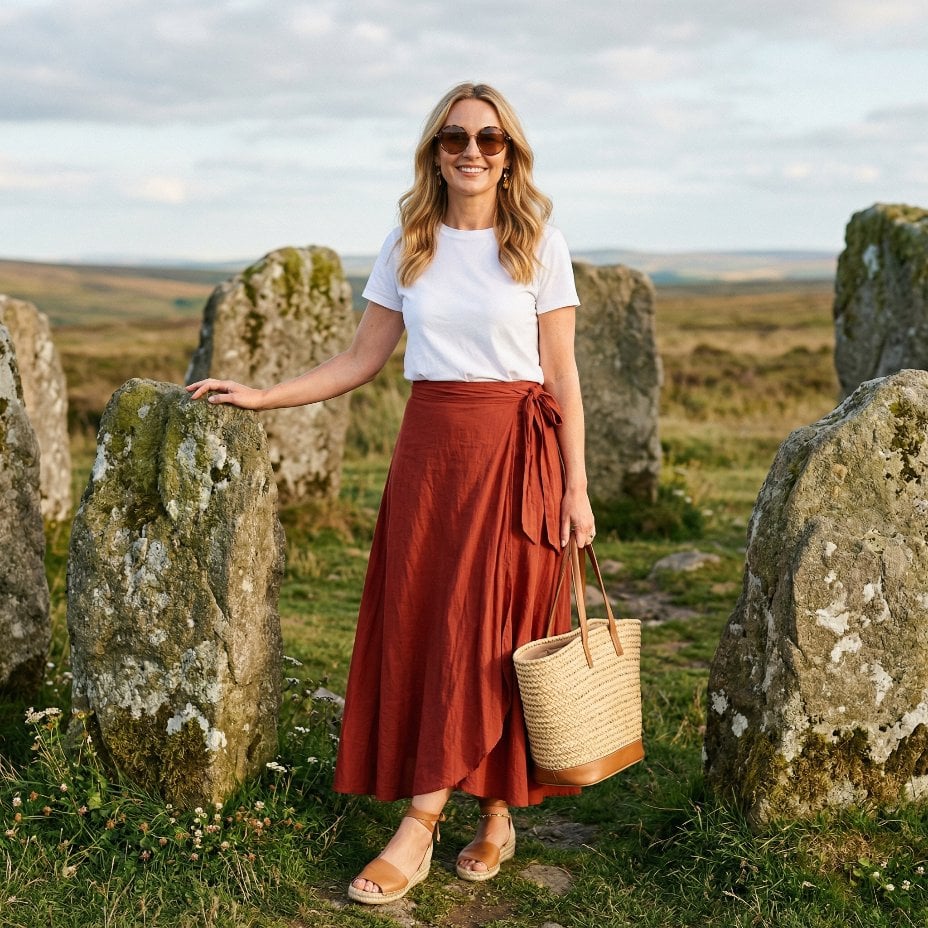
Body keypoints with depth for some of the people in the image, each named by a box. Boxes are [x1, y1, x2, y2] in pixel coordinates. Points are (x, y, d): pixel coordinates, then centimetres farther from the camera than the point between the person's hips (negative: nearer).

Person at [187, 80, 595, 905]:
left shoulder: (539, 243, 0)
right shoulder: (408, 243, 9)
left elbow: (562, 376, 0)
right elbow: (363, 359, 12)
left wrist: (575, 488, -6)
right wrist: (262, 397, 4)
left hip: (515, 451, -3)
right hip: (426, 449, 3)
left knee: (493, 632, -4)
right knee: (417, 627, 2)